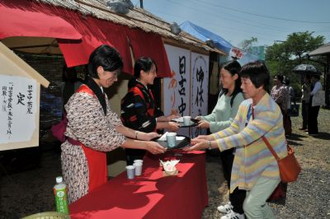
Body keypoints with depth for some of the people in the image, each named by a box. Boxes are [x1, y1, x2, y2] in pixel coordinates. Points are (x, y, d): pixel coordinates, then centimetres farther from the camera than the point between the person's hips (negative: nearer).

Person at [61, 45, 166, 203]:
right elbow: (106, 137, -25)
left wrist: (143, 135, -1)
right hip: (81, 158, -9)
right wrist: (146, 145, -21)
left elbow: (112, 125, 5)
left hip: (95, 155, 9)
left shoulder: (99, 94, 4)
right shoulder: (84, 99, -27)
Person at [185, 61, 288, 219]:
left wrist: (209, 144, -36)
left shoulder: (270, 111, -30)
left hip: (271, 165, -7)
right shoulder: (245, 105, -4)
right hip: (255, 163, 8)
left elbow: (244, 137, -35)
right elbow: (232, 130, -3)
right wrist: (208, 137, -16)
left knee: (250, 206, -7)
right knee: (257, 203, 20)